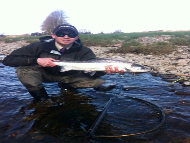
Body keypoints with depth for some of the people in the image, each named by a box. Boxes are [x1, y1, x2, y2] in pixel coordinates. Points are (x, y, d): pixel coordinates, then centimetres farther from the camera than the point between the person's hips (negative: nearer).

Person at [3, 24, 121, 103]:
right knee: (23, 70, -32)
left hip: (69, 76, 2)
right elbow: (8, 60, -22)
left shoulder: (83, 51, -19)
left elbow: (89, 72, -31)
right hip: (45, 74, -1)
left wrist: (104, 70, -54)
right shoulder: (39, 46, -23)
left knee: (97, 81, -19)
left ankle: (66, 86, 8)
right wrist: (36, 60, -37)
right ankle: (43, 99, -6)